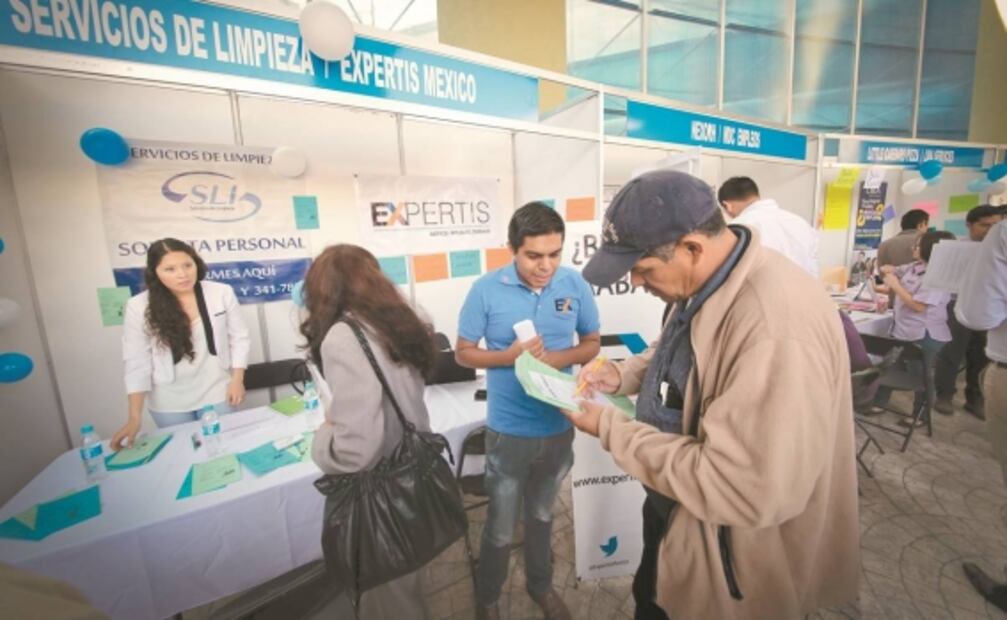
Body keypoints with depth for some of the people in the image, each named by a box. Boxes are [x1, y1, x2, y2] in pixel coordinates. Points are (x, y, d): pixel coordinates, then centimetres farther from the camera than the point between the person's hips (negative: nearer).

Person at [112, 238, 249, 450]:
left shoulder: (222, 293, -11)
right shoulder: (138, 306, -12)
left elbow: (238, 338, -3)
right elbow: (136, 363, -9)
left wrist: (237, 379, -6)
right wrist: (135, 418, -12)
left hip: (216, 393, 0)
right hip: (169, 403, 0)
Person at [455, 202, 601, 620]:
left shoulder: (575, 285, -10)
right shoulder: (486, 290, -16)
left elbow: (592, 343, 1)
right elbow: (463, 353, -7)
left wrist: (559, 358, -20)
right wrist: (509, 356, -25)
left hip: (559, 428, 3)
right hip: (508, 431, -2)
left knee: (542, 515, 27)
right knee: (500, 528, 16)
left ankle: (540, 584, 55)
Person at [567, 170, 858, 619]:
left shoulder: (776, 328, -38)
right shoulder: (705, 282, -6)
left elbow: (746, 493, -36)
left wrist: (610, 428, -29)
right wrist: (622, 375, -6)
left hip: (725, 561, -7)